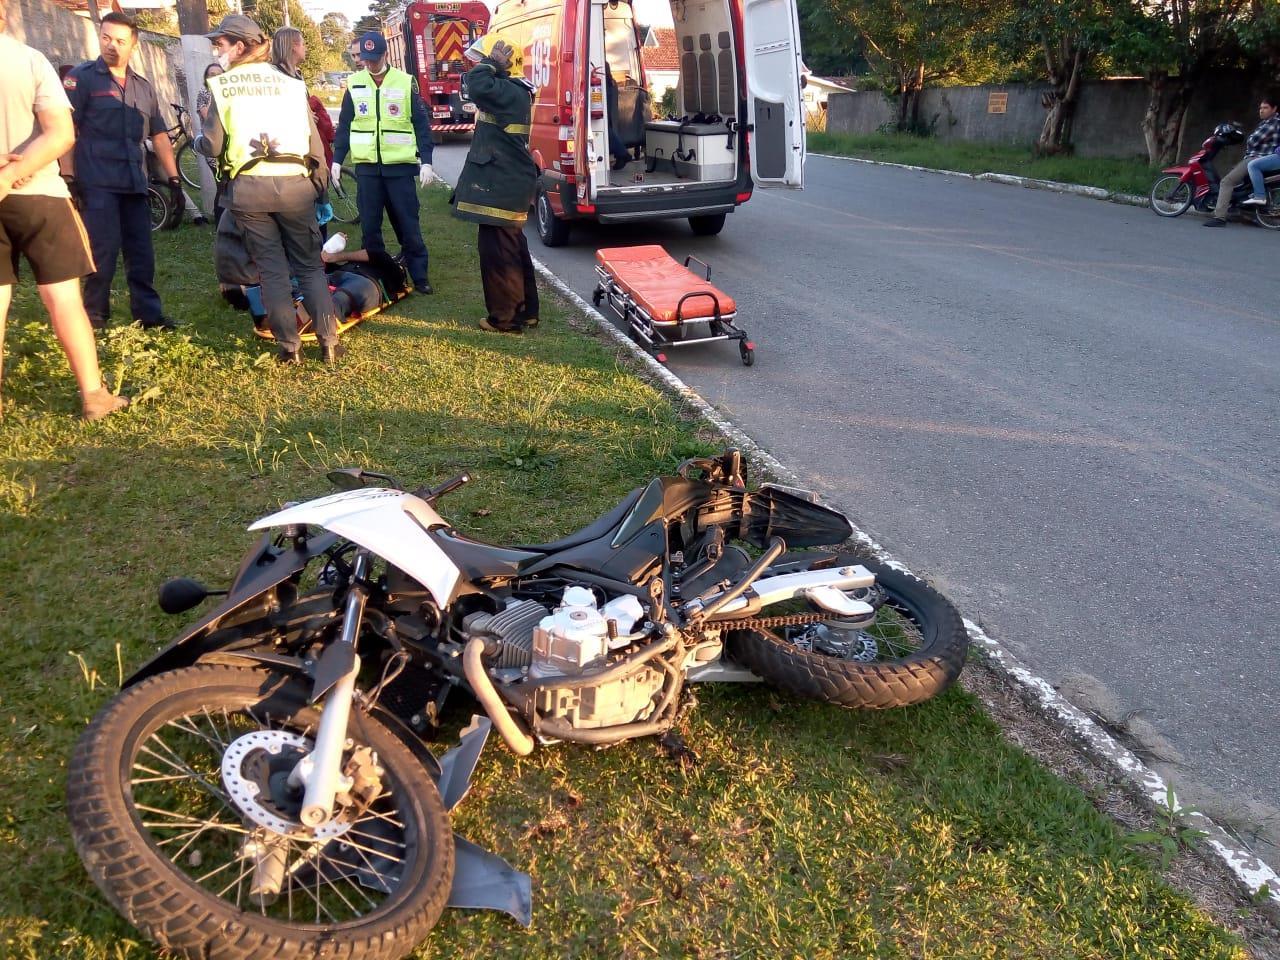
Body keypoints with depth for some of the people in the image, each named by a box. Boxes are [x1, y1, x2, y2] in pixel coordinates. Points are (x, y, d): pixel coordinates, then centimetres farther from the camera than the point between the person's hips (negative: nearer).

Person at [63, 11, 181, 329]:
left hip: (134, 184, 5)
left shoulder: (143, 87, 17)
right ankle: (95, 318, 5)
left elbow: (159, 136, 18)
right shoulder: (81, 77, 1)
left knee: (142, 253, 5)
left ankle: (148, 313, 12)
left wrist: (173, 179, 11)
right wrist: (69, 178, -13)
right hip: (97, 182, -5)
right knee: (103, 251, -6)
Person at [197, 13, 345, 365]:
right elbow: (313, 140, 8)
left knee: (272, 269, 7)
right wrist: (321, 183, 18)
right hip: (294, 184, 1)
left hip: (248, 188, -1)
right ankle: (329, 342, 3)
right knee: (310, 266, 10)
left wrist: (196, 140, 21)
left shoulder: (222, 85, 1)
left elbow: (213, 145, -1)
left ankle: (289, 346, 6)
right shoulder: (290, 83, 9)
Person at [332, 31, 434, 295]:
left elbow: (422, 125, 0)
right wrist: (337, 160, 6)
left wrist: (426, 161, -7)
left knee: (408, 224, 0)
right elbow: (344, 125, 11)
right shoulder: (354, 84, 7)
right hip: (366, 166, 2)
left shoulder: (406, 83, 0)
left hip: (400, 165, -2)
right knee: (369, 225, 5)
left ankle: (419, 276, 7)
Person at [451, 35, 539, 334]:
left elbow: (477, 84, -32)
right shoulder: (507, 92, 18)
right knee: (512, 247, 16)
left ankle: (505, 318, 2)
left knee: (497, 250, -6)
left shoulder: (509, 92, -16)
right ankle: (525, 310, 24)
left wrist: (490, 63, -18)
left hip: (502, 186, -11)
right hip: (504, 182, 11)